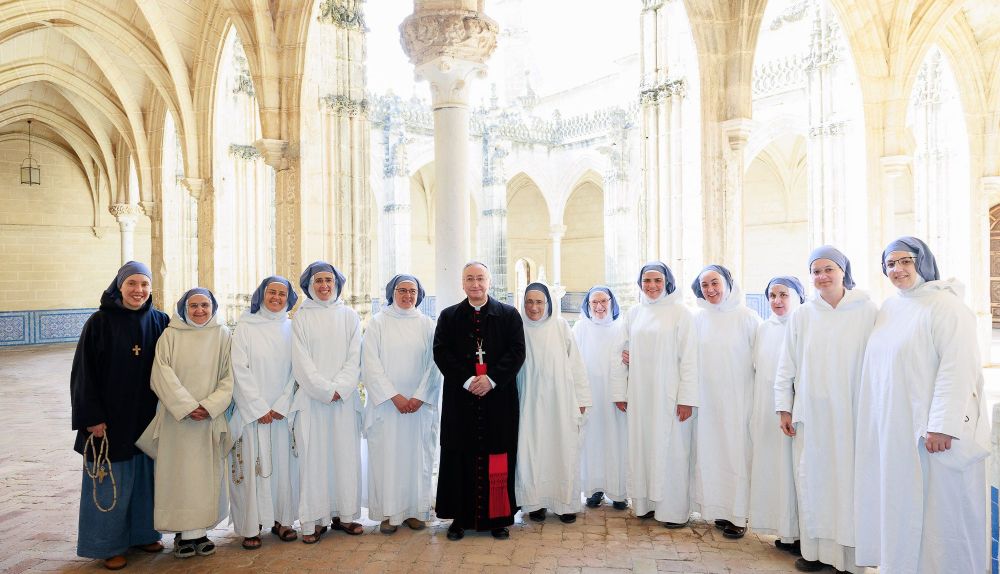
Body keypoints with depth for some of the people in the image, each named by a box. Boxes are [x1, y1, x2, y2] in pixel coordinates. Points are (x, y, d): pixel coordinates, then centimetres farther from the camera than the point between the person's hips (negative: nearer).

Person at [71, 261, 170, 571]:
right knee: (111, 481, 6)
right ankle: (108, 544, 22)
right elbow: (84, 372, -8)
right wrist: (92, 417, -12)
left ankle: (143, 533, 29)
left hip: (149, 418, 3)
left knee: (145, 476, 13)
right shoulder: (100, 322, -8)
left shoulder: (160, 322, 1)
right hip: (111, 418, -3)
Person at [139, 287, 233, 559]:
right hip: (177, 415, 0)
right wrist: (186, 406, -14)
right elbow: (163, 373, -6)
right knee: (178, 472, 1)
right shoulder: (171, 335, 1)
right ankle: (185, 532, 11)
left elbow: (229, 376, -1)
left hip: (211, 416, 1)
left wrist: (210, 406, -13)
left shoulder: (222, 335, 2)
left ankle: (200, 530, 15)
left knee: (205, 473, 5)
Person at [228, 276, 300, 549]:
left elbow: (297, 371, 3)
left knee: (283, 464, 4)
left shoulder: (292, 329, 7)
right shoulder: (246, 327, 1)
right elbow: (240, 370, -4)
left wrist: (282, 406, -7)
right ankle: (251, 526, 8)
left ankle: (281, 520, 16)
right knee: (251, 467, -1)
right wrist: (259, 408, -8)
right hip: (252, 411, -2)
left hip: (283, 411, 2)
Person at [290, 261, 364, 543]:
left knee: (346, 454, 2)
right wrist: (326, 390, -10)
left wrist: (340, 388, -9)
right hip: (311, 398, -1)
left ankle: (344, 514, 13)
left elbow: (354, 357, 4)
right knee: (313, 456, -1)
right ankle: (314, 520, 6)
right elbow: (302, 361, -2)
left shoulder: (349, 316, 9)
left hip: (345, 397, 2)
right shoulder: (301, 318, 4)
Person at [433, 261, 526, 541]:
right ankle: (460, 517, 14)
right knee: (461, 457, 4)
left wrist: (491, 379, -14)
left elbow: (517, 351, -2)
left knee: (497, 459, 4)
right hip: (460, 398, 1)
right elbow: (441, 353, 0)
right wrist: (467, 380, -13)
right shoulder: (448, 316, 9)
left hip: (499, 398, 0)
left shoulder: (509, 315, 6)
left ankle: (498, 517, 15)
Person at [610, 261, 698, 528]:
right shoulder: (634, 313, 9)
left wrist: (687, 398, -12)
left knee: (670, 449, 1)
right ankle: (645, 503, 19)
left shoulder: (680, 312, -4)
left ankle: (675, 510, 11)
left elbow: (689, 357, -7)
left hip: (669, 396, -4)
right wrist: (619, 392, 8)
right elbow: (623, 354, 11)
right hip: (640, 395, 4)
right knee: (641, 447, 8)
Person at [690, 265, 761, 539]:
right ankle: (720, 509, 19)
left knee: (737, 452, 0)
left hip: (737, 399, -3)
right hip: (707, 400, 4)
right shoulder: (698, 320, 5)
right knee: (710, 452, 7)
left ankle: (738, 515, 11)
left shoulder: (746, 317, -5)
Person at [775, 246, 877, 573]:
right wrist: (784, 407, 6)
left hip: (853, 414, -2)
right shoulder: (802, 315, 5)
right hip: (811, 414, 2)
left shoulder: (867, 311, -2)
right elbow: (786, 366, 8)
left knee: (850, 482, 0)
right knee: (812, 481, 6)